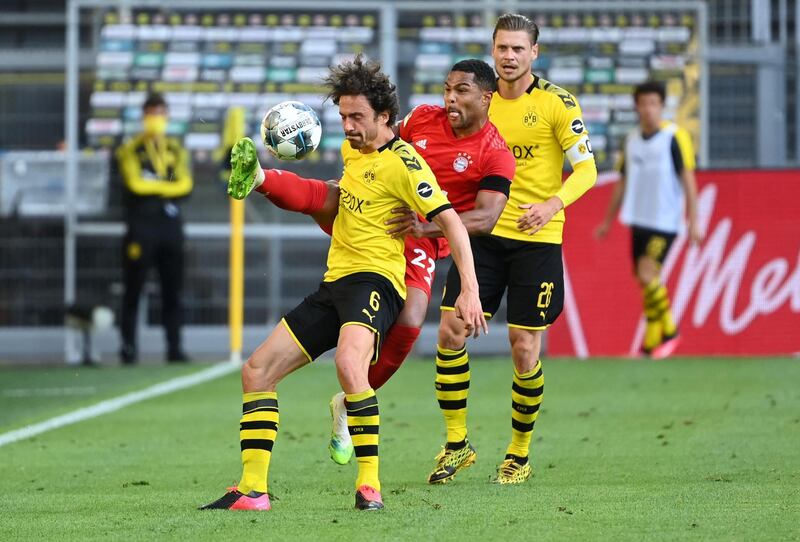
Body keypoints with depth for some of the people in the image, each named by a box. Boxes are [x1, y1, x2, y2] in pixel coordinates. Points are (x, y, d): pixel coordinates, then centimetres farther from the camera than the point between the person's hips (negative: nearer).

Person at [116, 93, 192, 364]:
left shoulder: (176, 150, 14)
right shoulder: (131, 150, 4)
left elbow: (185, 184, 0)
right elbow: (135, 183, -10)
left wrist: (153, 186, -10)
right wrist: (167, 186, -4)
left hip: (171, 225, 3)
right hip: (141, 226, -3)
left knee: (173, 289, 3)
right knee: (133, 288, -4)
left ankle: (174, 347, 6)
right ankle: (128, 347, -1)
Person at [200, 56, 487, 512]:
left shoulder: (402, 162, -10)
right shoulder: (351, 149, 15)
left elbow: (450, 221, -15)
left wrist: (470, 289, -23)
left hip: (375, 280, -9)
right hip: (334, 283, 9)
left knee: (349, 362, -38)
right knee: (257, 371, 3)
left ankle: (369, 483, -34)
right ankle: (253, 490, 4)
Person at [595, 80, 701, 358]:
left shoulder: (675, 137, -7)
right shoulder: (631, 140, 10)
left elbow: (688, 179, -8)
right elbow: (623, 182, 19)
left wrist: (693, 222, -13)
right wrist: (607, 221, 20)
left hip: (665, 221, -6)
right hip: (639, 221, 6)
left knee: (647, 274, -17)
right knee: (646, 282, 6)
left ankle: (668, 331, -1)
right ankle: (652, 345, 15)